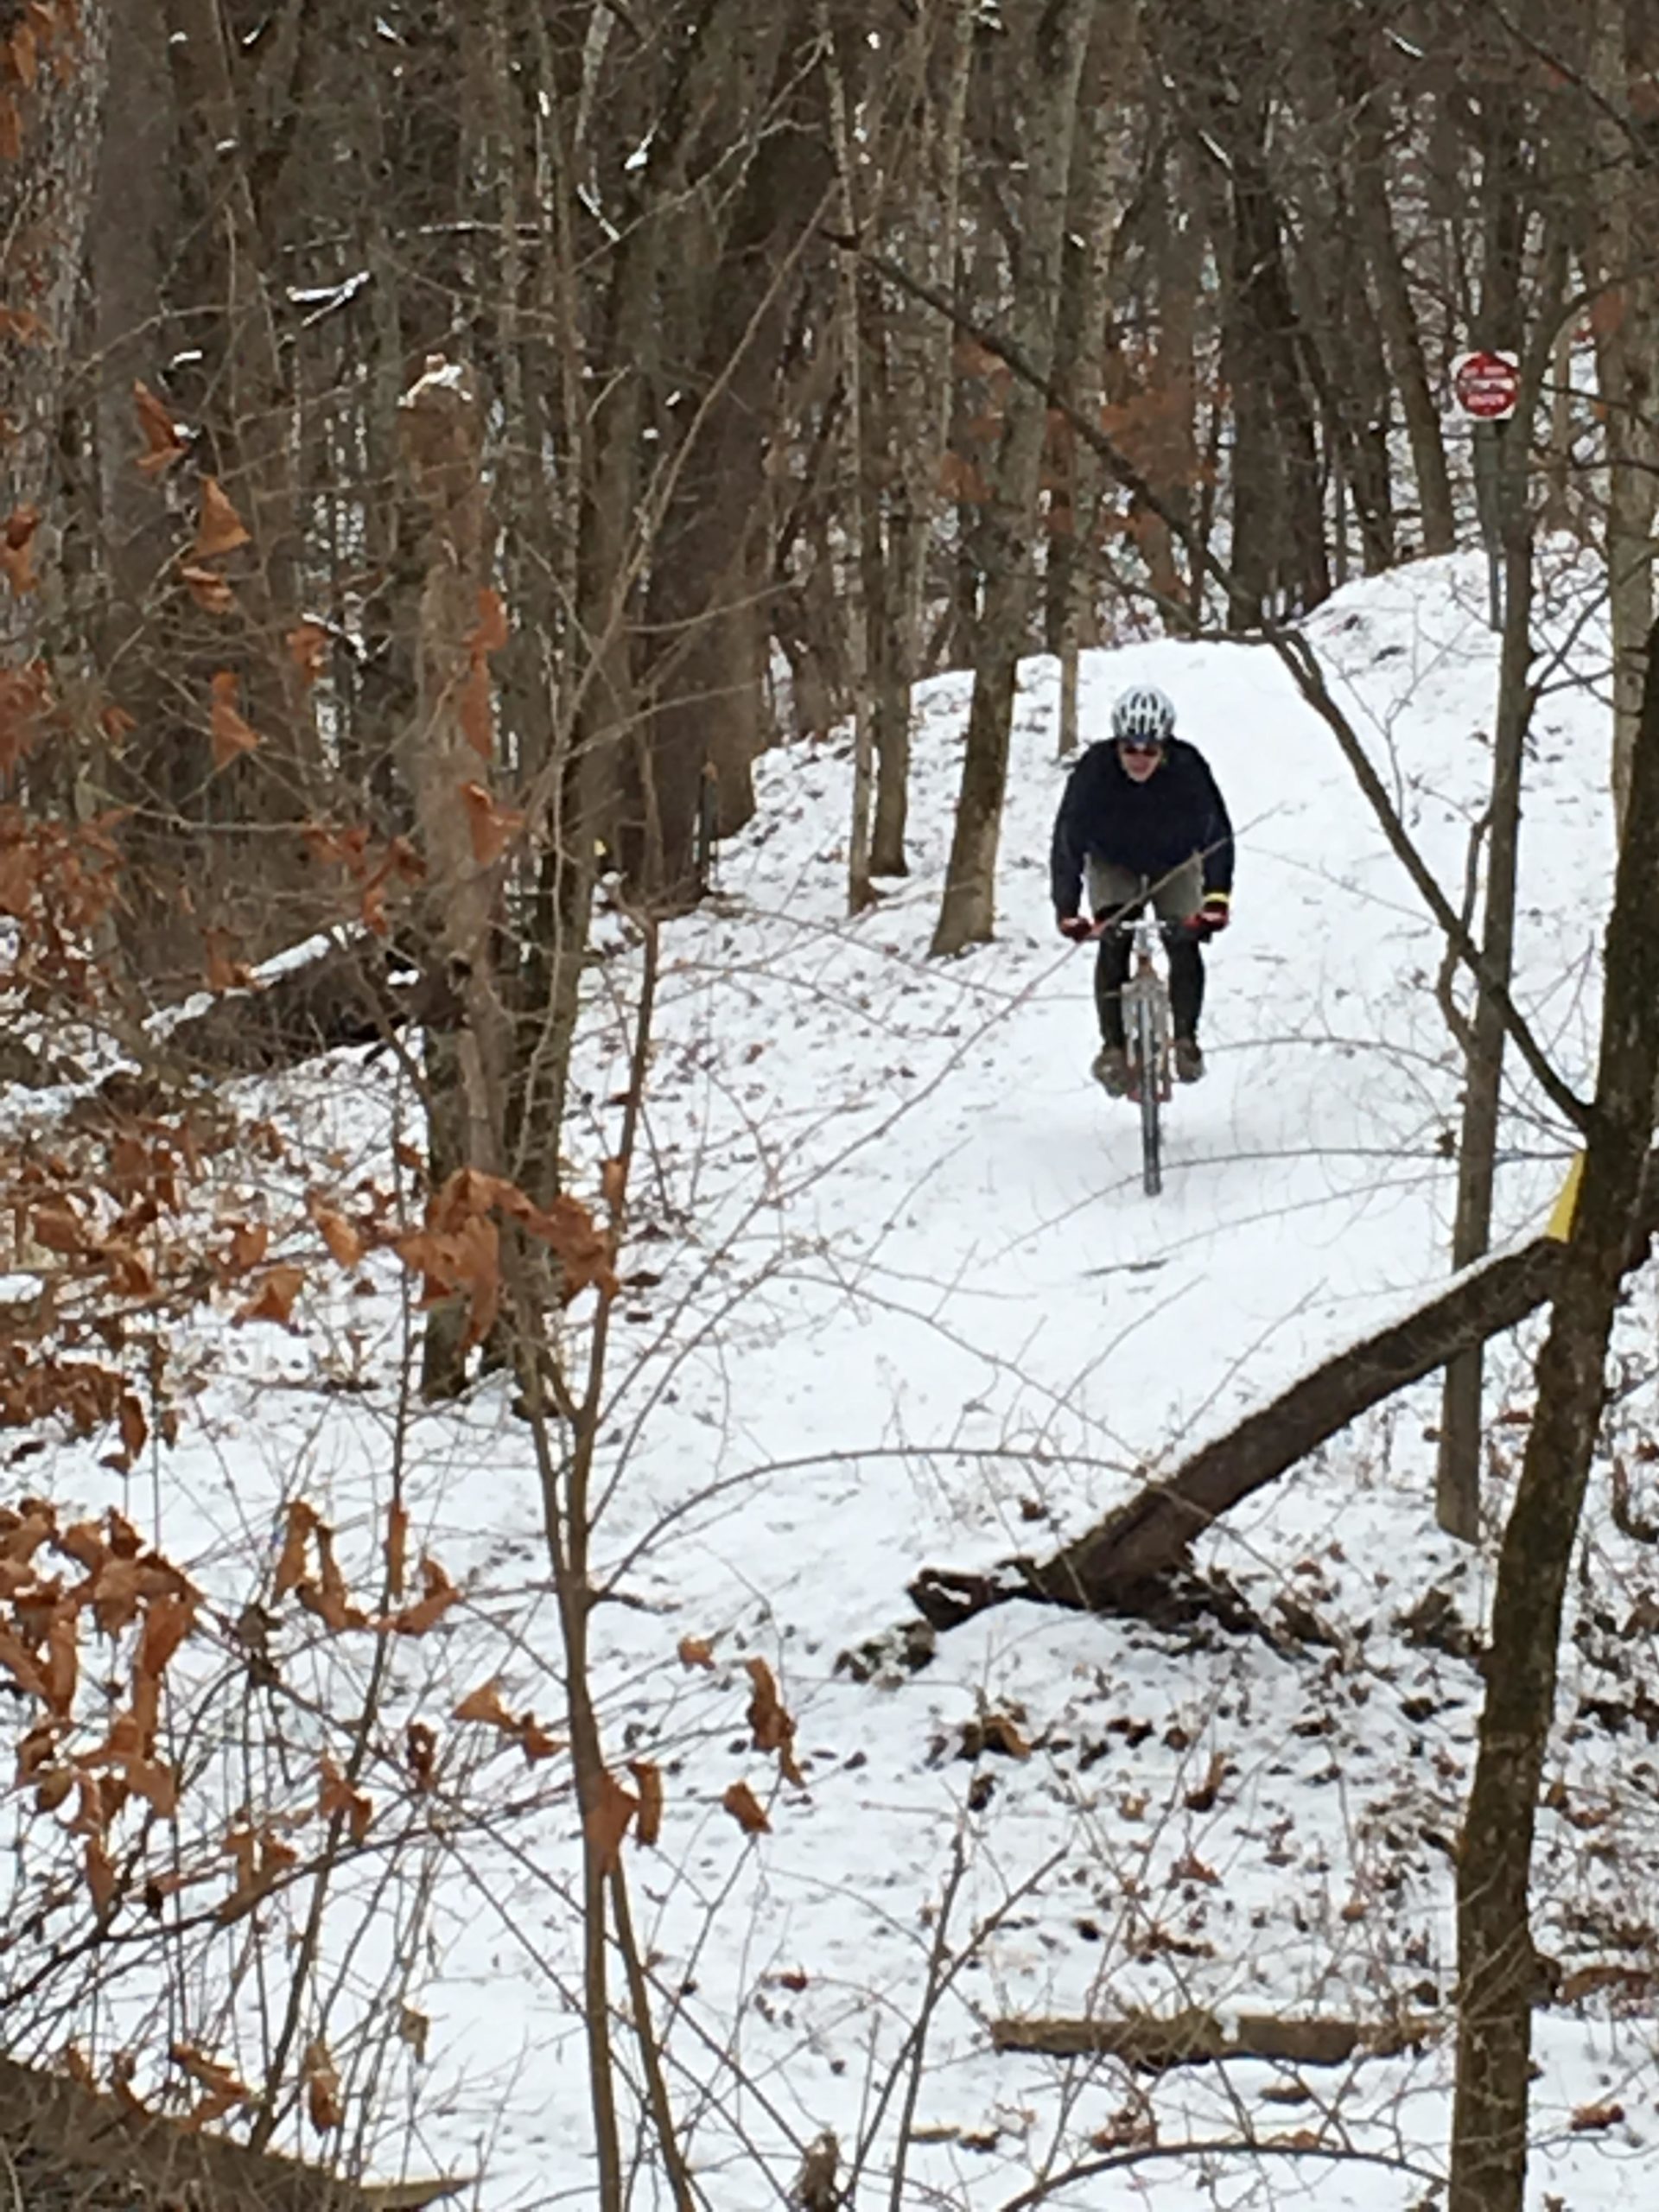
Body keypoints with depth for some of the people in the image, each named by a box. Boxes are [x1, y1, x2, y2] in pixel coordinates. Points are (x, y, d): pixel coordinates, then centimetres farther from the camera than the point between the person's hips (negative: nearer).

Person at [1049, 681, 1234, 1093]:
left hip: (1174, 864, 1)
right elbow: (1067, 841, -31)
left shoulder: (1188, 769, -32)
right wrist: (1066, 910, -41)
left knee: (1185, 945, -15)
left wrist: (1217, 896, -45)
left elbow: (1218, 832, -32)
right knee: (1113, 943, -20)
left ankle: (1186, 1039, 1)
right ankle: (1113, 1047, -14)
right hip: (1113, 864, 0)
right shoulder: (1093, 770, -32)